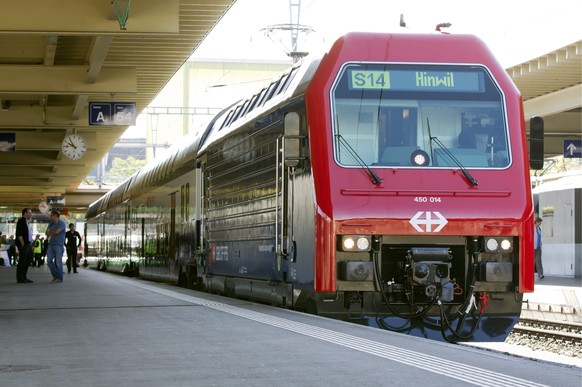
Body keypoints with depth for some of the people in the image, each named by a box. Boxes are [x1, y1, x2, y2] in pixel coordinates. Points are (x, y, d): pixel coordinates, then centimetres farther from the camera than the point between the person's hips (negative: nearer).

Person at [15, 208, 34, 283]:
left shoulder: (26, 222, 18)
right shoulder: (21, 221, -11)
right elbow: (19, 234, -17)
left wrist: (30, 244, 16)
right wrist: (23, 244, -19)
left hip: (28, 245, 10)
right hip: (23, 245, -10)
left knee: (28, 260, 11)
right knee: (22, 262, -6)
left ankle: (23, 278, 18)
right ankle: (20, 279, -2)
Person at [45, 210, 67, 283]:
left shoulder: (62, 223, -12)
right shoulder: (51, 223, 10)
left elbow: (56, 231, -24)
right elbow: (47, 233, 3)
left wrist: (50, 232, -5)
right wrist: (53, 233, -14)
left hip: (59, 245, -7)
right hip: (51, 244, 7)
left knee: (58, 262, -5)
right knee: (49, 260, 0)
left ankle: (59, 278, 4)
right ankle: (55, 275, 12)